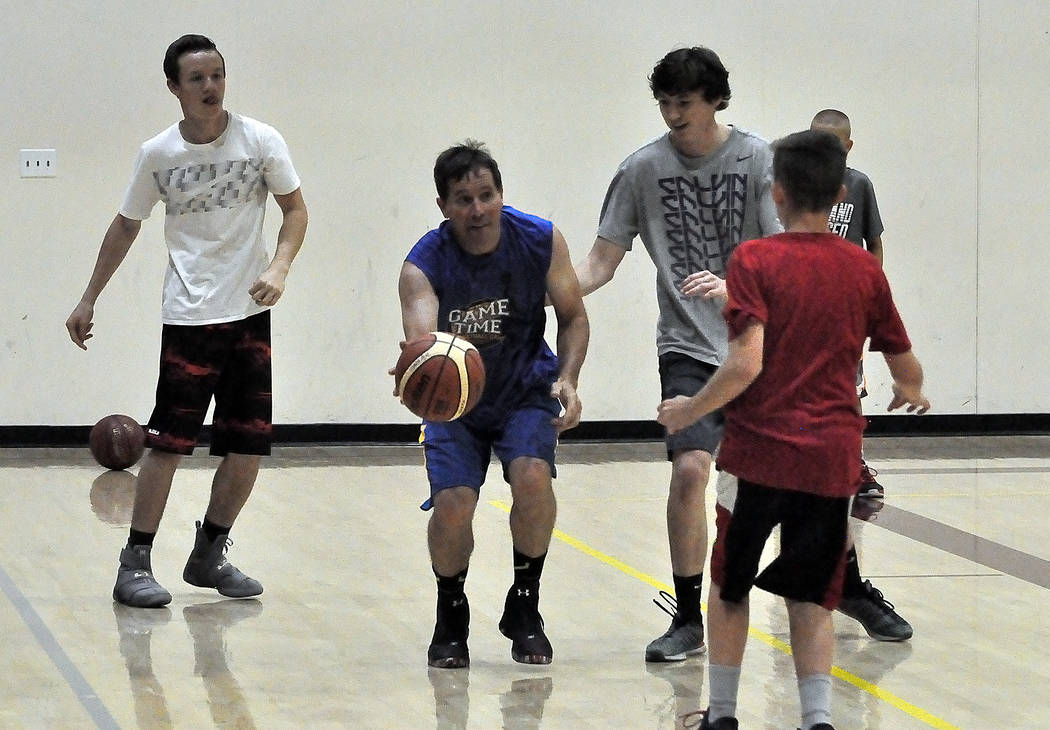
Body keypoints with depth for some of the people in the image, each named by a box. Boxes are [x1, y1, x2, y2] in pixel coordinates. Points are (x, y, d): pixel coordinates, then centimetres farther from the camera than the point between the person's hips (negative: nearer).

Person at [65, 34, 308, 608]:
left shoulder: (260, 141, -4)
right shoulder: (158, 154, -3)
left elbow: (295, 209, 4)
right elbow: (126, 225, 10)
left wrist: (278, 268, -13)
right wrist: (89, 300, 11)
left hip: (249, 313, 2)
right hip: (188, 317, -2)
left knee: (250, 444, 3)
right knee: (168, 441, -7)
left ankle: (209, 555, 21)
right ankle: (135, 564, 2)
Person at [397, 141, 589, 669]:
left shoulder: (541, 242, -17)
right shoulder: (423, 265, -24)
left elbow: (573, 316, -1)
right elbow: (421, 340, -41)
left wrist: (567, 379, -18)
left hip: (526, 392, 1)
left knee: (532, 478, -25)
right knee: (452, 506, -19)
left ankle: (524, 610, -2)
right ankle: (451, 619, 11)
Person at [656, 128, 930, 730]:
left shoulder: (755, 260, -8)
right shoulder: (864, 269, 4)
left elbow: (747, 363, -18)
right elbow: (907, 370, 10)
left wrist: (688, 411, -4)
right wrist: (911, 395, 33)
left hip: (758, 453, -3)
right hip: (832, 460, 3)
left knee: (730, 589, 16)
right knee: (811, 600, 11)